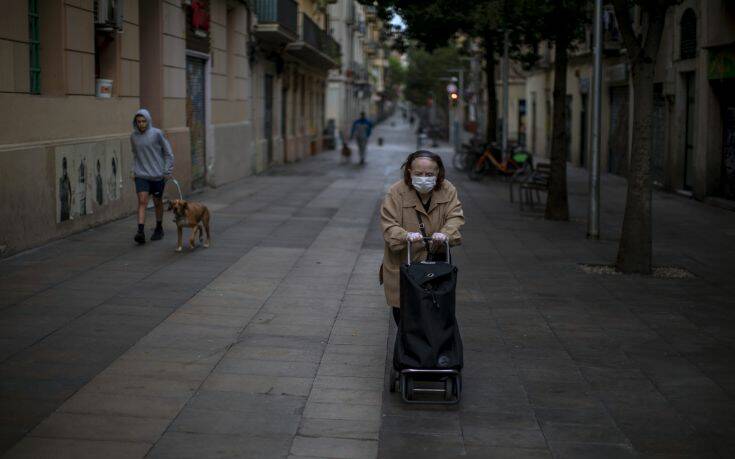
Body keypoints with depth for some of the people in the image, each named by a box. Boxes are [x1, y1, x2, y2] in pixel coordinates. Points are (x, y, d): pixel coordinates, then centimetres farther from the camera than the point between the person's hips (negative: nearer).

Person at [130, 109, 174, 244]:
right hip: (141, 175, 2)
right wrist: (134, 170, 11)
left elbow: (168, 153, -2)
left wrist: (167, 171, -4)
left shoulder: (157, 134, -7)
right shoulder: (133, 136, 4)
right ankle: (140, 231, -19)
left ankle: (159, 228, 28)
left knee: (158, 202, 10)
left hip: (157, 175, -2)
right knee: (142, 201, -12)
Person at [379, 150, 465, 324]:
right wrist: (406, 235, -38)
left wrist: (445, 233, -32)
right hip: (402, 263, -2)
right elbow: (388, 226, -17)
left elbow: (455, 217, -10)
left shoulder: (447, 190, -3)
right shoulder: (396, 193, -13)